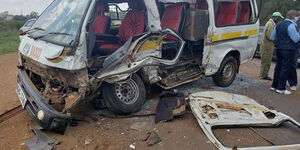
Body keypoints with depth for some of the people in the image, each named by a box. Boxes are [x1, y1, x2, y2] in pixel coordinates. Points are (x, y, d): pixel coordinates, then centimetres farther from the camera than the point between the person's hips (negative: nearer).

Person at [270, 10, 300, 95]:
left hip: (279, 49, 8)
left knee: (278, 67, 15)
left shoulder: (279, 24, 10)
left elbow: (272, 37, 16)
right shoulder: (291, 25, -16)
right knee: (286, 68, -2)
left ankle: (274, 86, 22)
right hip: (288, 50, -8)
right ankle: (281, 88, 2)